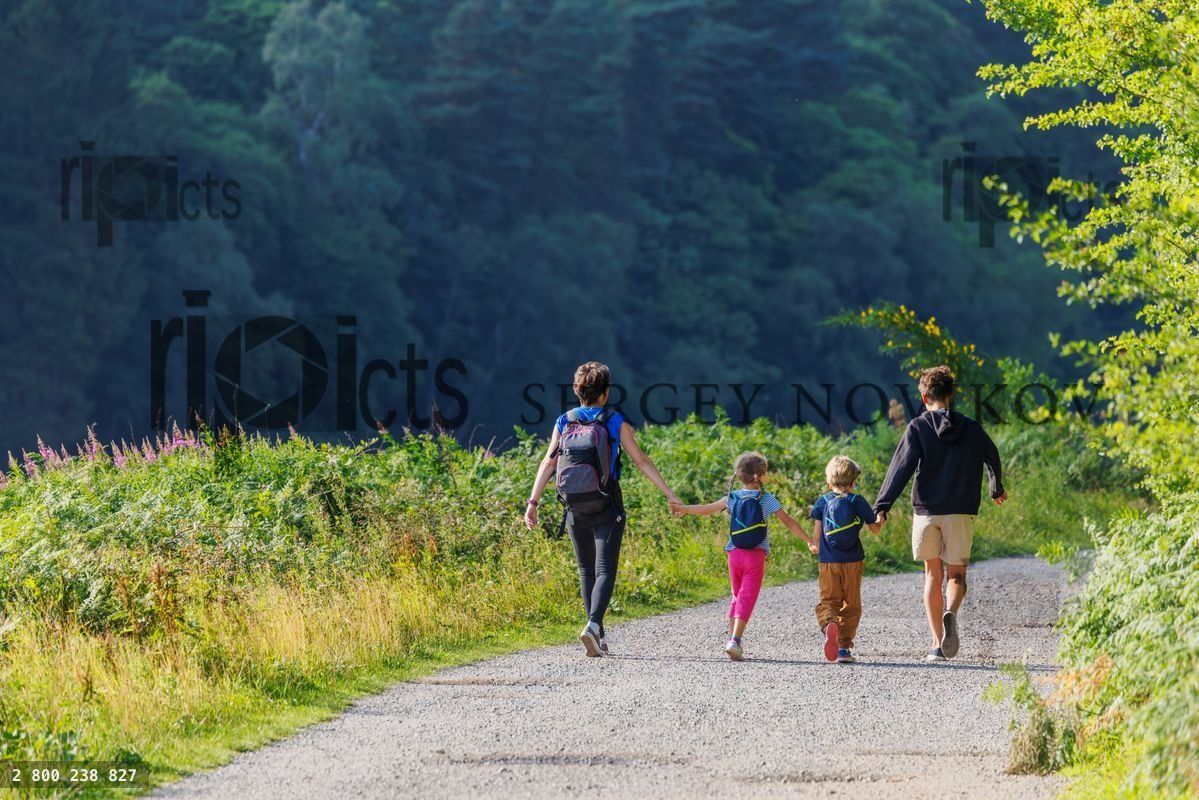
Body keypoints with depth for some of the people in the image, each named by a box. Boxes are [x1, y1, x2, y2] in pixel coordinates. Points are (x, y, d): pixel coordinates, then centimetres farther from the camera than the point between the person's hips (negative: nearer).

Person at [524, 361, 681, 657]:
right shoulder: (615, 422, -4)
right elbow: (641, 461, -3)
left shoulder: (564, 422, 3)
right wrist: (669, 493, 2)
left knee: (587, 571, 15)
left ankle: (598, 636, 17)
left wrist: (533, 502, -1)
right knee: (604, 571, -5)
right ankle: (593, 626, -27)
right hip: (607, 510, -3)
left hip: (576, 510, 3)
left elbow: (548, 464, -2)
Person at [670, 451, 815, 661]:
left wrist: (683, 509, 30)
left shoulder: (733, 498, 5)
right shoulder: (767, 499, -2)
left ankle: (732, 637, 17)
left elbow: (707, 509, 14)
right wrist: (809, 541, 8)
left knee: (737, 596, 19)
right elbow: (788, 522, 0)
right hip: (756, 556, -3)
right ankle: (735, 639, -21)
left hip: (734, 554, 4)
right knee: (747, 599, -7)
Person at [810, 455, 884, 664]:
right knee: (851, 604, 10)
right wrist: (880, 519, 27)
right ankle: (844, 646, 7)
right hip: (853, 561, 0)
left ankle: (829, 625, -32)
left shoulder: (822, 501, 3)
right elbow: (875, 528, 6)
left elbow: (817, 534, 0)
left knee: (828, 601, 2)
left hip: (828, 561, 0)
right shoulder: (857, 501, 0)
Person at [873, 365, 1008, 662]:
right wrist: (997, 489, 46)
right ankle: (951, 613, -29)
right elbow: (992, 457, 25)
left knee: (932, 574, 11)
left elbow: (902, 467, -11)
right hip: (961, 512, 1)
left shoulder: (918, 427, -1)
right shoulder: (971, 428, 8)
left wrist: (882, 506, -14)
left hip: (926, 510, -1)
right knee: (956, 575, 6)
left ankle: (937, 644, 7)